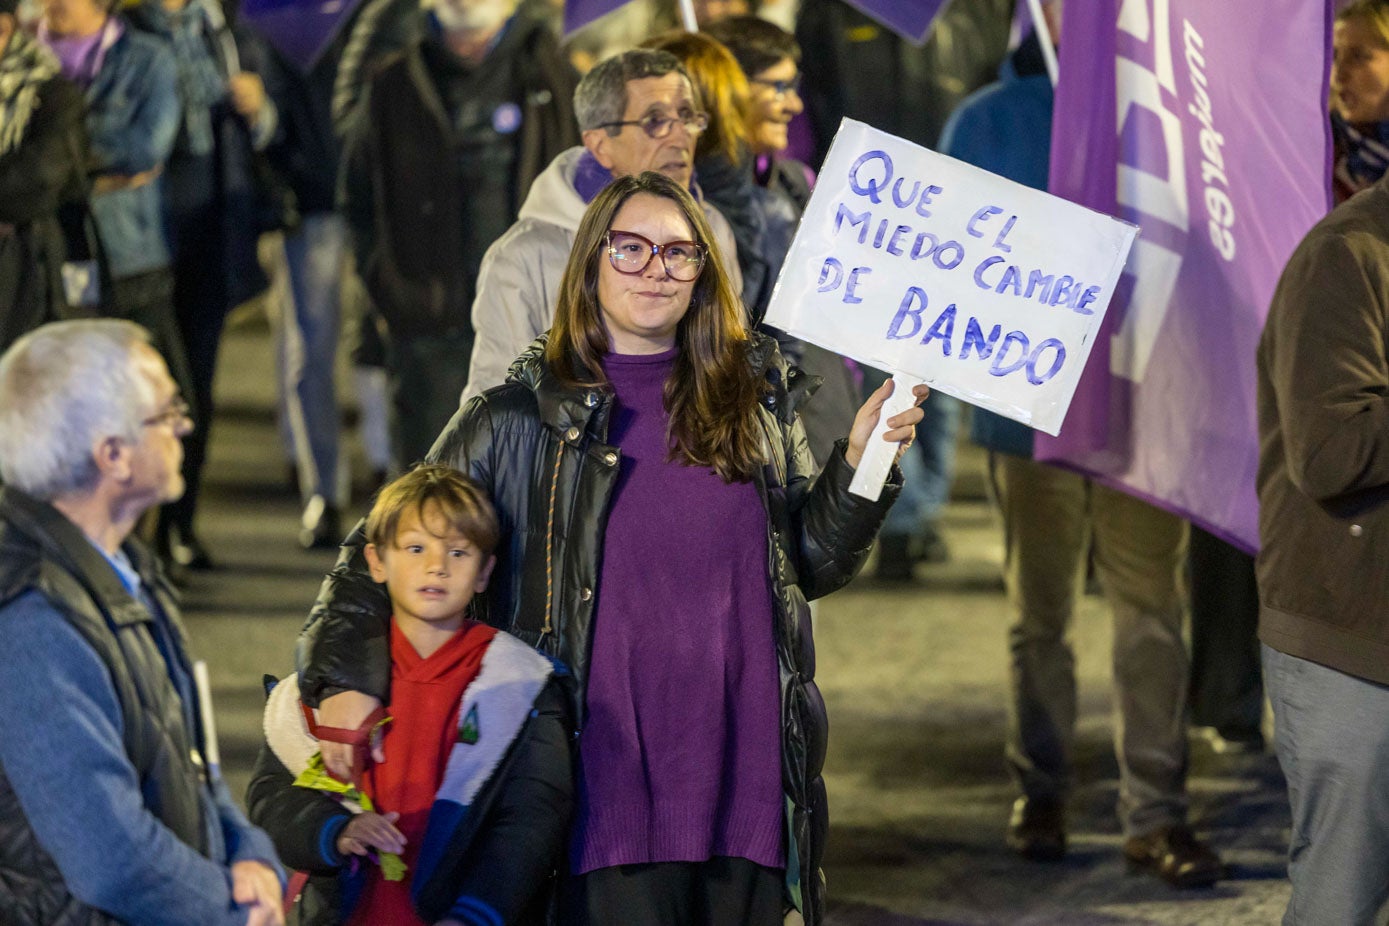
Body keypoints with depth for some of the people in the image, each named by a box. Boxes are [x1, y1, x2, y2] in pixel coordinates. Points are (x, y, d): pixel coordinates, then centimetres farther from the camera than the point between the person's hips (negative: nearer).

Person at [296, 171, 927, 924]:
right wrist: (343, 678, -12)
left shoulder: (756, 397, 11)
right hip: (610, 778, -3)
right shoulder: (522, 418, 2)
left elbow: (812, 564, 16)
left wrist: (858, 460, -1)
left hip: (742, 776, 3)